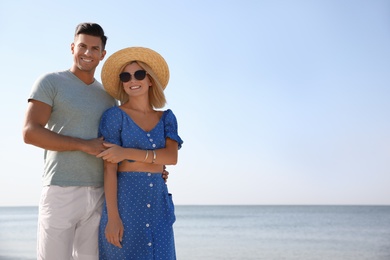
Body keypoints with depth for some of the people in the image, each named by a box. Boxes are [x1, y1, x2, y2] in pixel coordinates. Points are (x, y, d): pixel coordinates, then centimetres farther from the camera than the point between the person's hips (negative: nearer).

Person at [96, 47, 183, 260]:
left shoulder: (166, 118, 10)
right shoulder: (115, 115, -2)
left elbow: (172, 157, -6)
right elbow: (109, 168, -9)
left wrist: (127, 153, -16)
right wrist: (112, 216, -16)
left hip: (157, 201, 4)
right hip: (124, 199, -4)